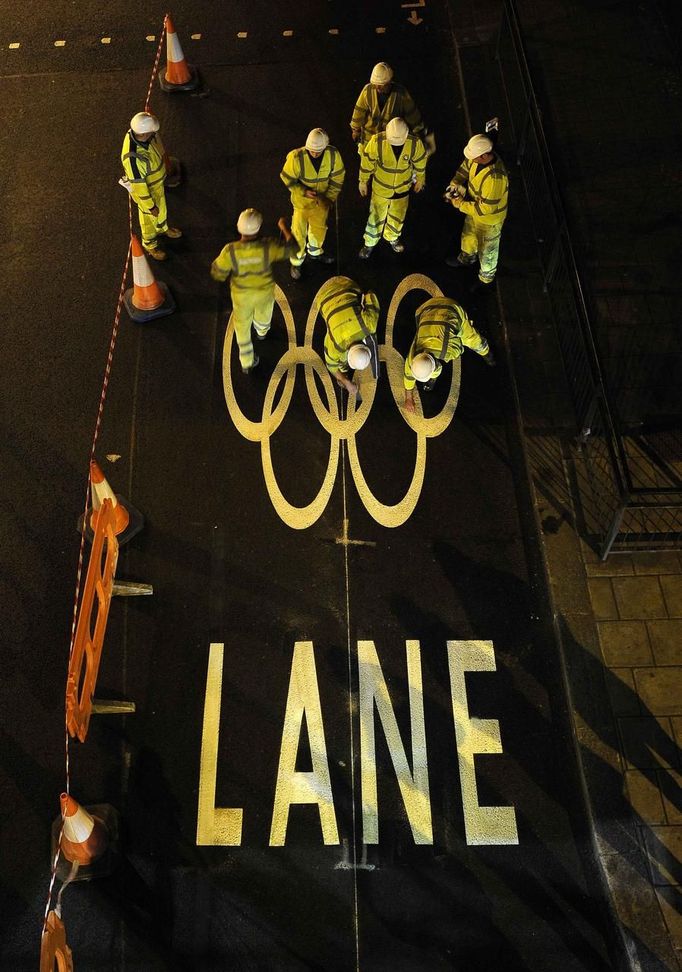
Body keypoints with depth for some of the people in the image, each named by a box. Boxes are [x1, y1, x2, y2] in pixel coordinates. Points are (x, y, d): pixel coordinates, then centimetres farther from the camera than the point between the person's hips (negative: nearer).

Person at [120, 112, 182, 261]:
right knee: (149, 216, 23)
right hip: (144, 189, -7)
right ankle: (150, 244, 53)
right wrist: (150, 205, -19)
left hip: (157, 181, 7)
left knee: (161, 206, 34)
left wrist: (164, 158, 21)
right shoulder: (133, 157, -47)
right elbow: (138, 185, -32)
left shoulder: (147, 134, -24)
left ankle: (162, 228, 66)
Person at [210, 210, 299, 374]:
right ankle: (261, 331, 69)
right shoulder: (268, 247, -35)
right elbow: (292, 248, -19)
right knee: (263, 311, 36)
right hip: (264, 291, 1)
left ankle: (247, 362, 37)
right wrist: (284, 228, -4)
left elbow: (217, 274, -19)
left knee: (242, 325, 24)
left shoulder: (230, 251, -34)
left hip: (241, 294, 0)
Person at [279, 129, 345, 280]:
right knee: (299, 233, 6)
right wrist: (303, 191, -26)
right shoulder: (297, 157, -31)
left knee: (319, 228, 25)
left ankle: (315, 252, 54)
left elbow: (337, 177, -7)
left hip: (322, 200, 3)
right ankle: (296, 263, 30)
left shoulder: (333, 154, -23)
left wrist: (330, 197, -10)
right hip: (302, 200, -3)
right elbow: (287, 178, -16)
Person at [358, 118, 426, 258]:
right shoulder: (377, 141, -30)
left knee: (398, 217, 23)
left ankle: (391, 237, 53)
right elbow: (367, 161, -13)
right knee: (376, 217, 15)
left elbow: (420, 162, -5)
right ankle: (370, 244, 39)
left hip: (402, 189, 2)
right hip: (380, 188, -2)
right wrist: (363, 181, -1)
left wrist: (419, 180, 10)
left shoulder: (415, 143, -26)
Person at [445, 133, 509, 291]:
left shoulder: (495, 177, -44)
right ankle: (466, 259, 64)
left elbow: (486, 208, -36)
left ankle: (486, 278, 45)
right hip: (475, 208, 8)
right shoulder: (479, 156, -20)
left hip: (490, 218, -8)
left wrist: (461, 205, -28)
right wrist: (455, 183, -12)